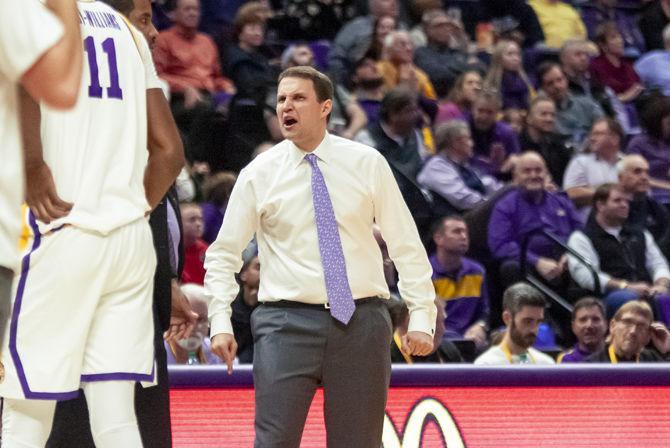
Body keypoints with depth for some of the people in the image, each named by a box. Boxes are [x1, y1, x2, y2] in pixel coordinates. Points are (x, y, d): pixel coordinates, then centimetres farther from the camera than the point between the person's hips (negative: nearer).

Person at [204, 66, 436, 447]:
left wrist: (422, 318, 1)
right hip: (288, 321, -1)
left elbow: (406, 244, 7)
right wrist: (220, 323, -6)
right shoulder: (258, 175, 3)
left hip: (361, 320, 1)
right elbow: (224, 255, 7)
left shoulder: (368, 164, 4)